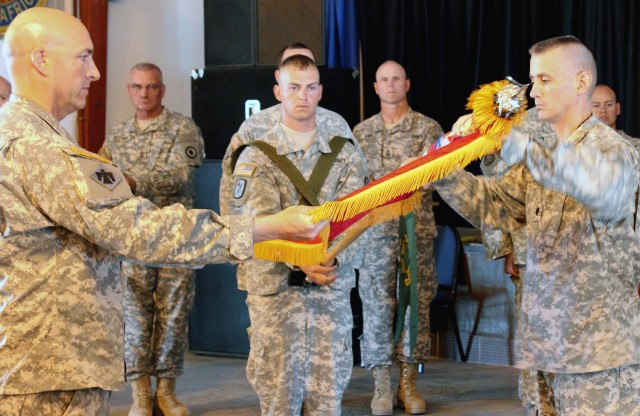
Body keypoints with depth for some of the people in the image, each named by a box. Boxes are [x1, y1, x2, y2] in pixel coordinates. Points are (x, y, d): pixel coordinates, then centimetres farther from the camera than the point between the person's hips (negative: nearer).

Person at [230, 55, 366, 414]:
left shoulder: (345, 153, 8)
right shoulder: (256, 157, 2)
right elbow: (262, 221, -11)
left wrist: (334, 256, -24)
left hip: (333, 284, 2)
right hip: (274, 286, -2)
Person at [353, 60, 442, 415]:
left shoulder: (428, 128, 4)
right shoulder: (361, 132, 11)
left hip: (418, 229, -1)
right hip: (375, 230, 1)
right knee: (376, 306, 0)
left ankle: (408, 383, 11)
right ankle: (381, 385, 8)